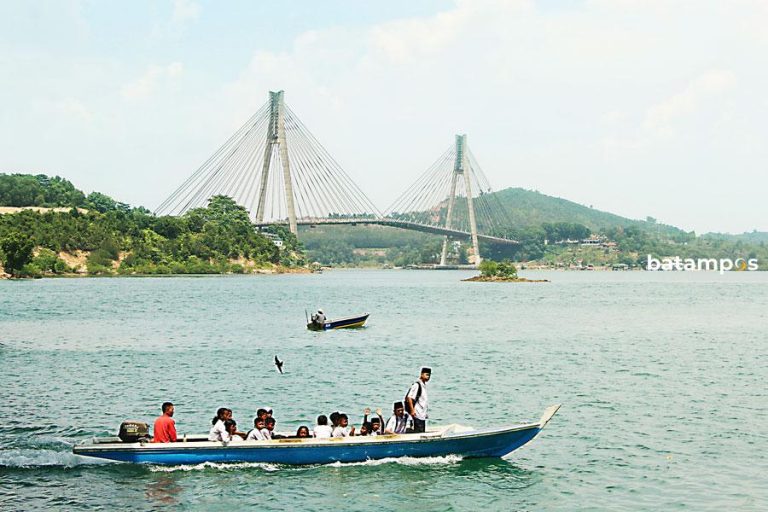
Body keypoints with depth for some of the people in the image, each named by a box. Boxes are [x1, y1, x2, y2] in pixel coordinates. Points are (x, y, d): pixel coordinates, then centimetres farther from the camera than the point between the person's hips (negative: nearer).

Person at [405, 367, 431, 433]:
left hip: (422, 415, 10)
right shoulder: (417, 385, -13)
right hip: (417, 415, -10)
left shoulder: (424, 385, 16)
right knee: (418, 432, -11)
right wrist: (412, 410, -22)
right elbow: (409, 397, -19)